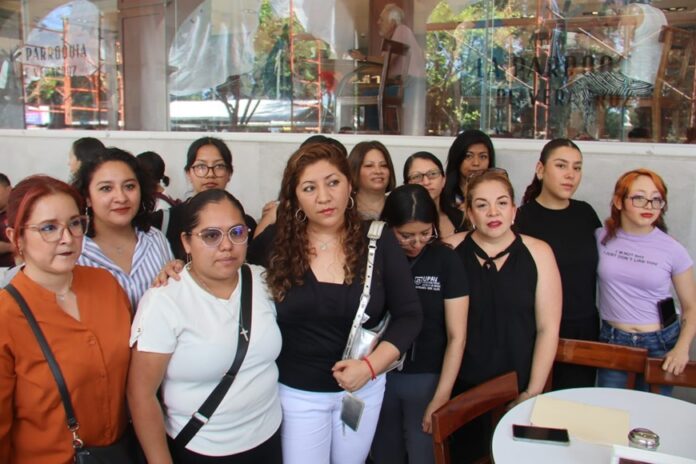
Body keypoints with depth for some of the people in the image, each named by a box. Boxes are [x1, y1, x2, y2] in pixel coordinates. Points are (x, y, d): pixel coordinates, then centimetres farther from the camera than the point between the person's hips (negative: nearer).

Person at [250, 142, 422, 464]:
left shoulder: (379, 242, -10)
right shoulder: (274, 243, -11)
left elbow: (409, 315, -6)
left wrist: (370, 366, -17)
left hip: (364, 387, 2)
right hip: (296, 392, -1)